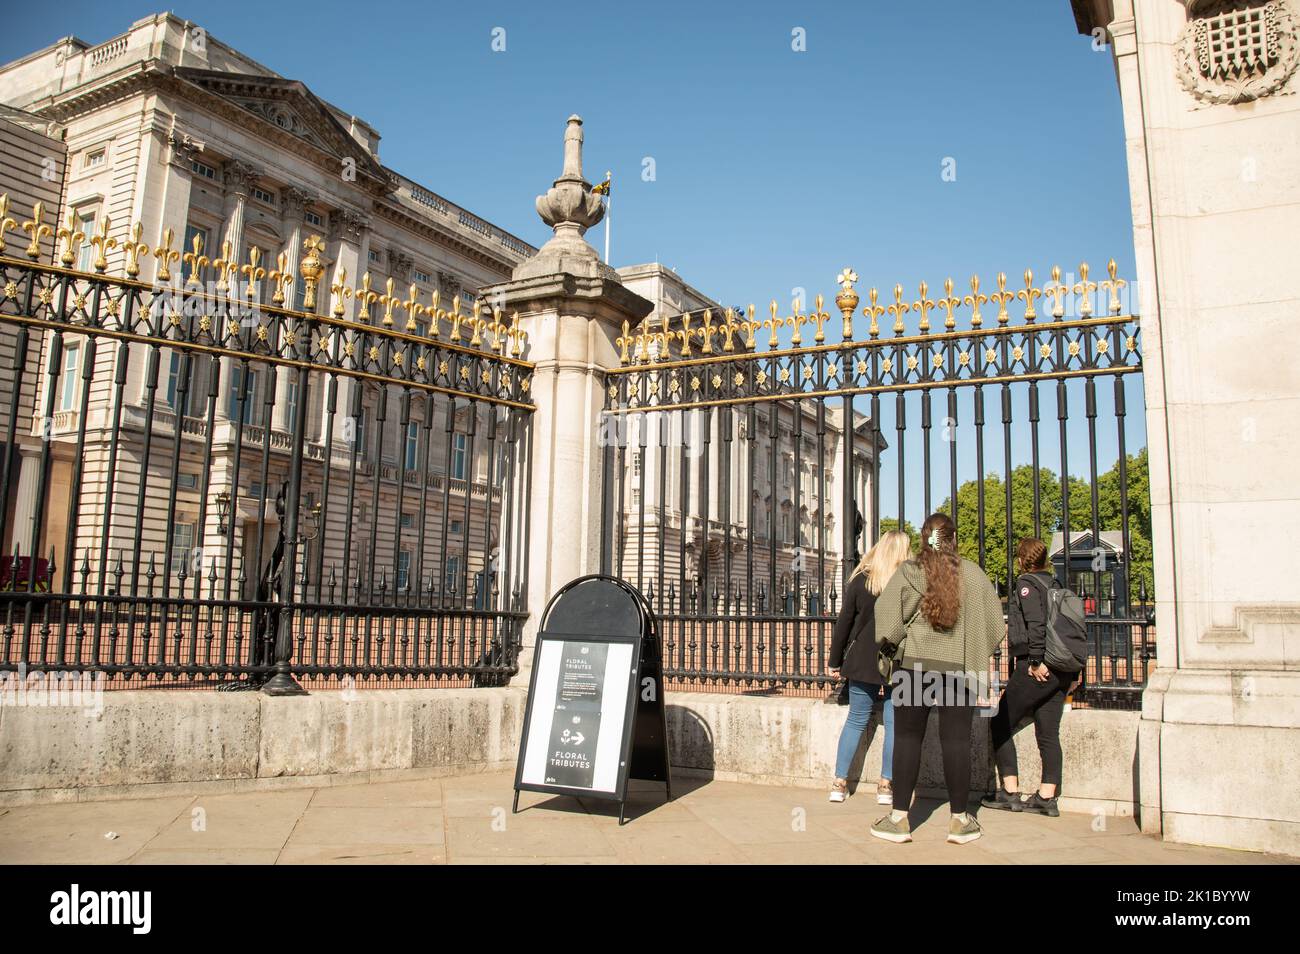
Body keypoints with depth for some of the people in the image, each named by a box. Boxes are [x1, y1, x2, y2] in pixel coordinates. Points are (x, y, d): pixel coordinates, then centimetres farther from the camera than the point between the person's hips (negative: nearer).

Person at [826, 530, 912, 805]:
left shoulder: (860, 580, -1)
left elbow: (844, 622, 1)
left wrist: (835, 660, 8)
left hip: (863, 661, 2)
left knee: (856, 720, 11)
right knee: (894, 722, 7)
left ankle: (839, 783, 10)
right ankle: (886, 785, 7)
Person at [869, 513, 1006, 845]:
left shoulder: (907, 572, -4)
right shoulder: (973, 574, 0)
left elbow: (886, 623, -7)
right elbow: (994, 624, 4)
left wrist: (889, 648, 11)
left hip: (914, 664, -1)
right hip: (960, 668, 1)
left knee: (907, 738, 6)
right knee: (956, 740, 7)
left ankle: (899, 818, 9)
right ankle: (960, 821, 14)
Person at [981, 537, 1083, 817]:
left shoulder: (1026, 583, -6)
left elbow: (1036, 623, -20)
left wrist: (1037, 661, -19)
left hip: (1036, 669, -7)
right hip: (1061, 672, 8)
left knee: (1000, 724, 3)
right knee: (1048, 734, 8)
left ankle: (1010, 793, 4)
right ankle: (1047, 797, 7)